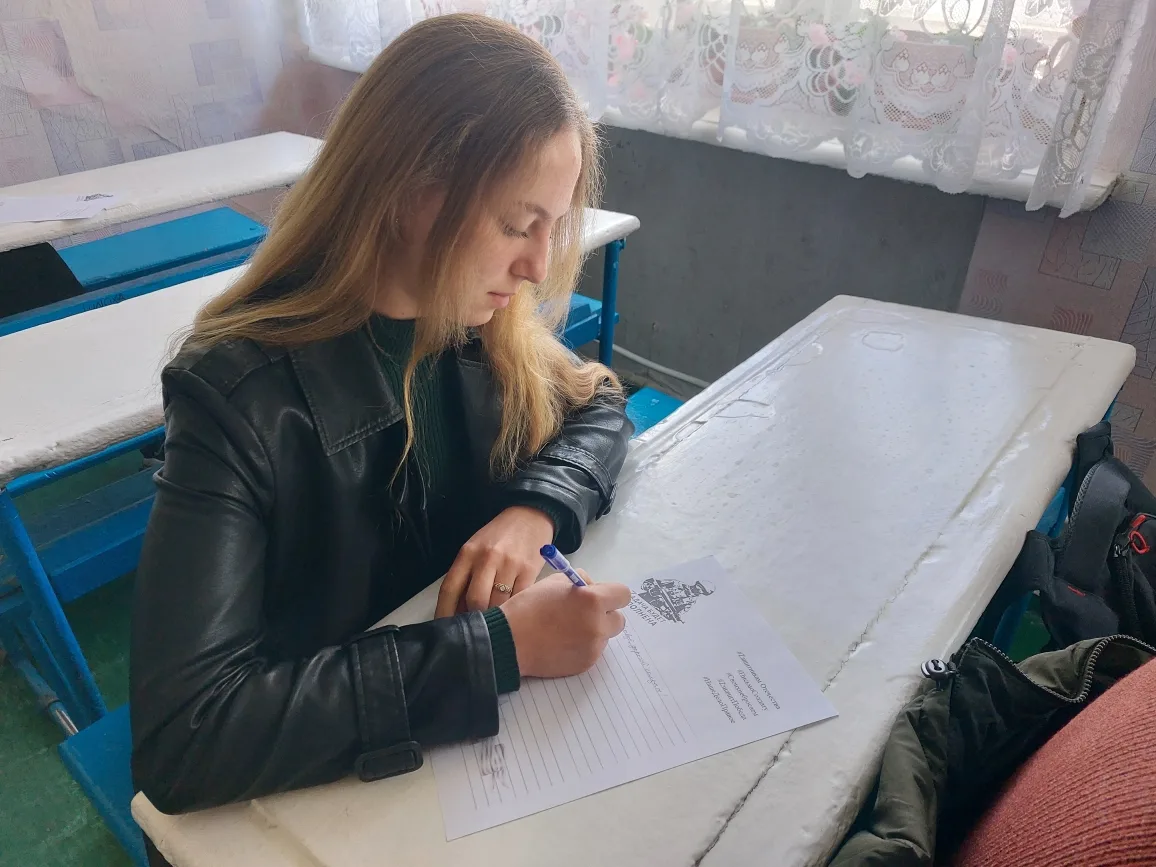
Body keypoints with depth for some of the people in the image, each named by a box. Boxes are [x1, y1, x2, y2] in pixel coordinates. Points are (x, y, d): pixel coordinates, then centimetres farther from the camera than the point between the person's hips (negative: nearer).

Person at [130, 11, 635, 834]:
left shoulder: (479, 320, -11)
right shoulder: (237, 396, -26)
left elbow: (599, 406, 2)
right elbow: (180, 734, -30)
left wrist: (535, 510, -18)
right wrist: (498, 646, -34)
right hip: (328, 777, -3)